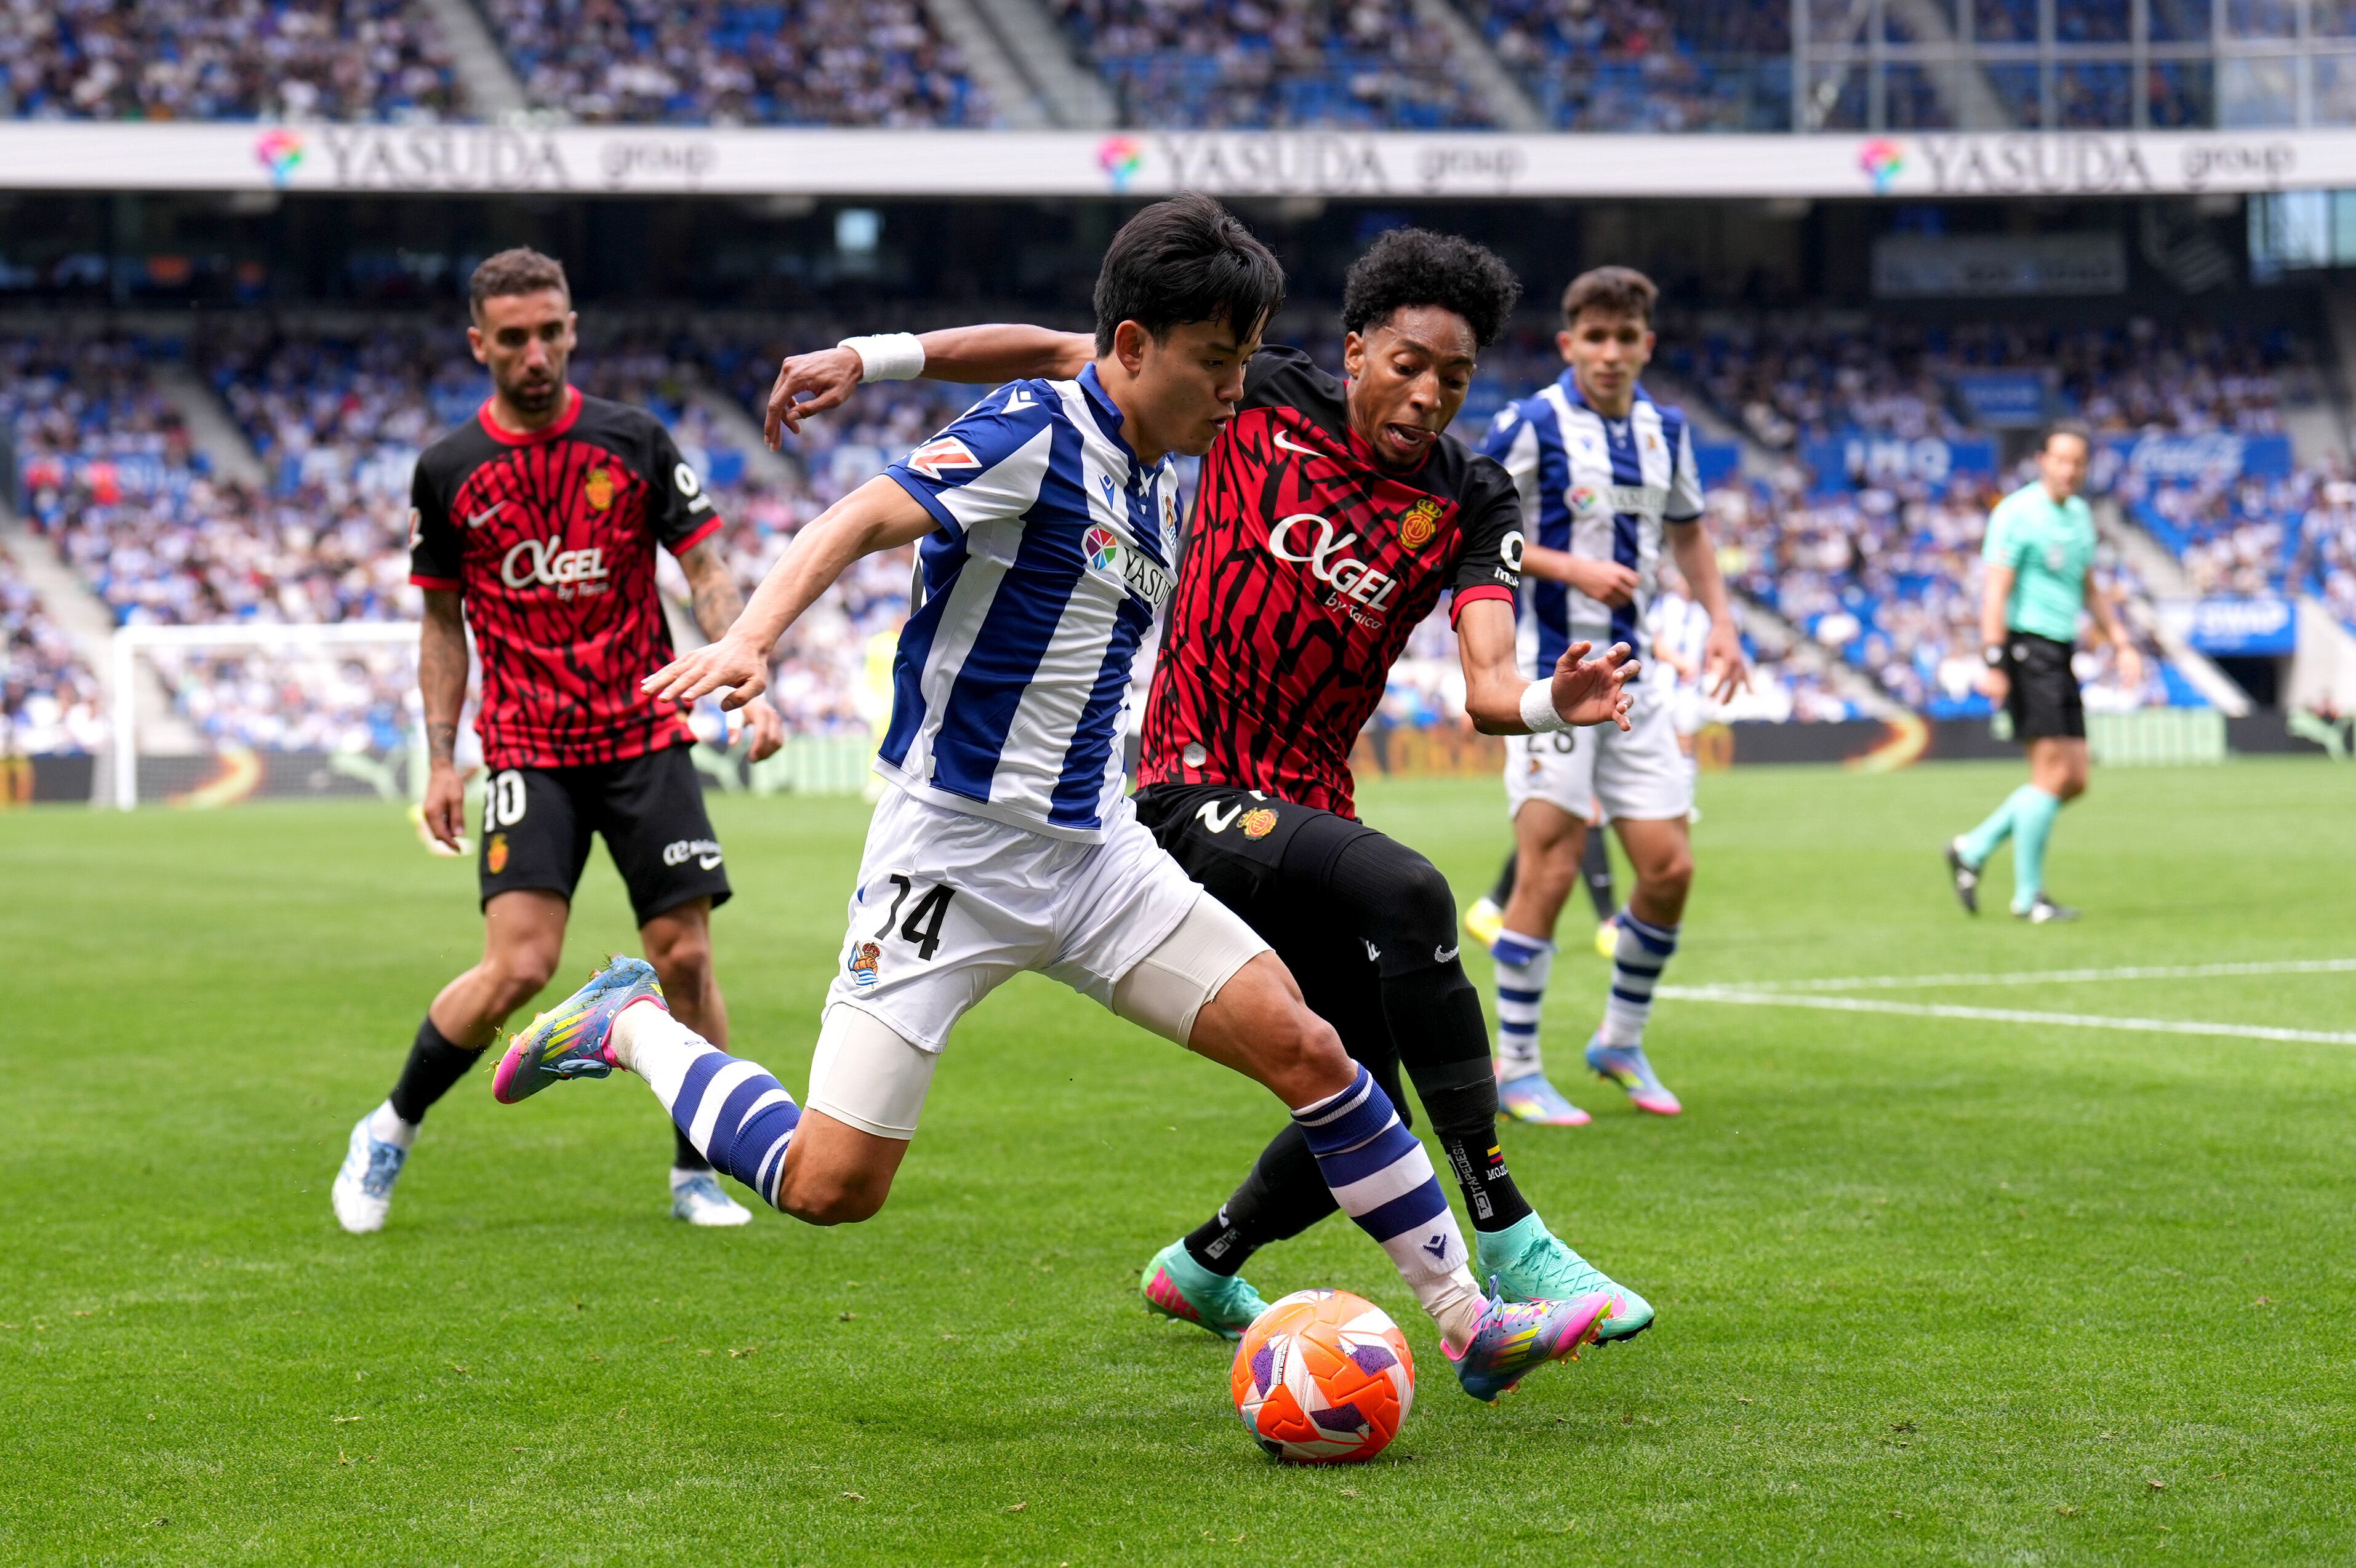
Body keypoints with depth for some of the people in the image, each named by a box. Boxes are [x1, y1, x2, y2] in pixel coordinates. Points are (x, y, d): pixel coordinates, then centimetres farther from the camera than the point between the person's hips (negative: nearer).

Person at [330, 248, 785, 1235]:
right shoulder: (449, 470, 2)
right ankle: (390, 1131, 7)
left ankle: (698, 1172, 14)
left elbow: (705, 571, 5)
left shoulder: (636, 442, 2)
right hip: (526, 752, -1)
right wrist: (441, 761, 5)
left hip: (646, 737, 1)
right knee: (518, 967, -15)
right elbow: (443, 622, 10)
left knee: (685, 957, -4)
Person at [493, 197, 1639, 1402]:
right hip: (955, 845, -7)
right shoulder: (1036, 434, -13)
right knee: (832, 1186, -10)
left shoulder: (1161, 484, 12)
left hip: (1095, 853, 8)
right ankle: (630, 1028, 15)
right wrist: (747, 641, -43)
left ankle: (1466, 1322, 7)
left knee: (1304, 1049, -2)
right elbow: (857, 523, -24)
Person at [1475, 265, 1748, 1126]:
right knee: (1549, 870, -9)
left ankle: (1622, 1041, 23)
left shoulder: (1665, 431, 10)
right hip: (1546, 673, -6)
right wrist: (1570, 567, -19)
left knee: (1670, 868, 3)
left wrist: (1720, 619, 12)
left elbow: (1689, 531, 25)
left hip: (1632, 675, 6)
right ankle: (1516, 1066, 3)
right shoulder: (1529, 425, -9)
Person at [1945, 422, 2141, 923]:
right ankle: (2028, 895, -3)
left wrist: (2122, 644, 17)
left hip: (2060, 656, 8)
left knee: (2074, 780, 5)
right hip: (2026, 647, -8)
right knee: (2053, 772, -11)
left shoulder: (2079, 514, 16)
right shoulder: (2017, 513, -10)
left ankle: (1973, 850, 15)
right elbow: (1995, 590, -15)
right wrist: (1993, 662, -22)